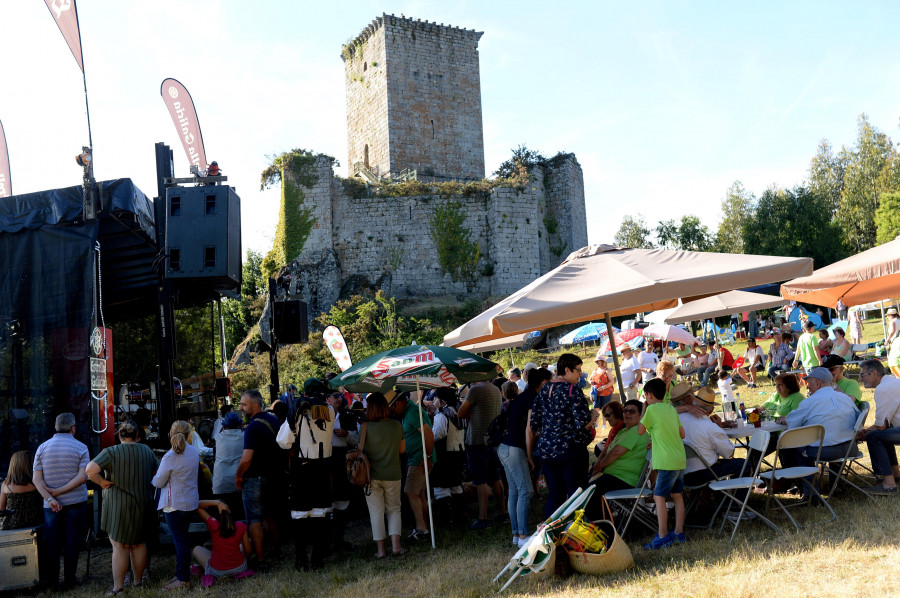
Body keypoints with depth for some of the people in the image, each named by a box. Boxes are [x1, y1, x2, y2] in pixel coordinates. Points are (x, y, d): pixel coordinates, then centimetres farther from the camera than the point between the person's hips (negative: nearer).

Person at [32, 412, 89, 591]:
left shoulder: (42, 448, 2)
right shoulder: (80, 447, -5)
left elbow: (37, 479, -5)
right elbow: (82, 477, -14)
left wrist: (50, 498, -11)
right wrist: (60, 491, -11)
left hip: (51, 505, 2)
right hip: (76, 502, -2)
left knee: (51, 542, 8)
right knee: (72, 541, 7)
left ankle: (51, 581, 12)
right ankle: (69, 579, 12)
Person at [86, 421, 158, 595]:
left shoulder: (111, 452, -11)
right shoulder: (147, 451, 4)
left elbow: (90, 470, -23)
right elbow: (155, 476, 13)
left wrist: (102, 482, -10)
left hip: (118, 506, -4)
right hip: (142, 506, 4)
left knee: (119, 546, 3)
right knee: (139, 544, 16)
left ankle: (118, 587, 2)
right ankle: (138, 580, 26)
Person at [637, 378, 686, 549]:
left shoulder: (652, 409, -10)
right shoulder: (672, 409, 12)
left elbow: (640, 431, -1)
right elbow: (682, 434, 17)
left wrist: (643, 410, 9)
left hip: (666, 461, -8)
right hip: (680, 459, 8)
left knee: (659, 496, -4)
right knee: (677, 495, 13)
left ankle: (662, 536, -6)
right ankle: (678, 533, 18)